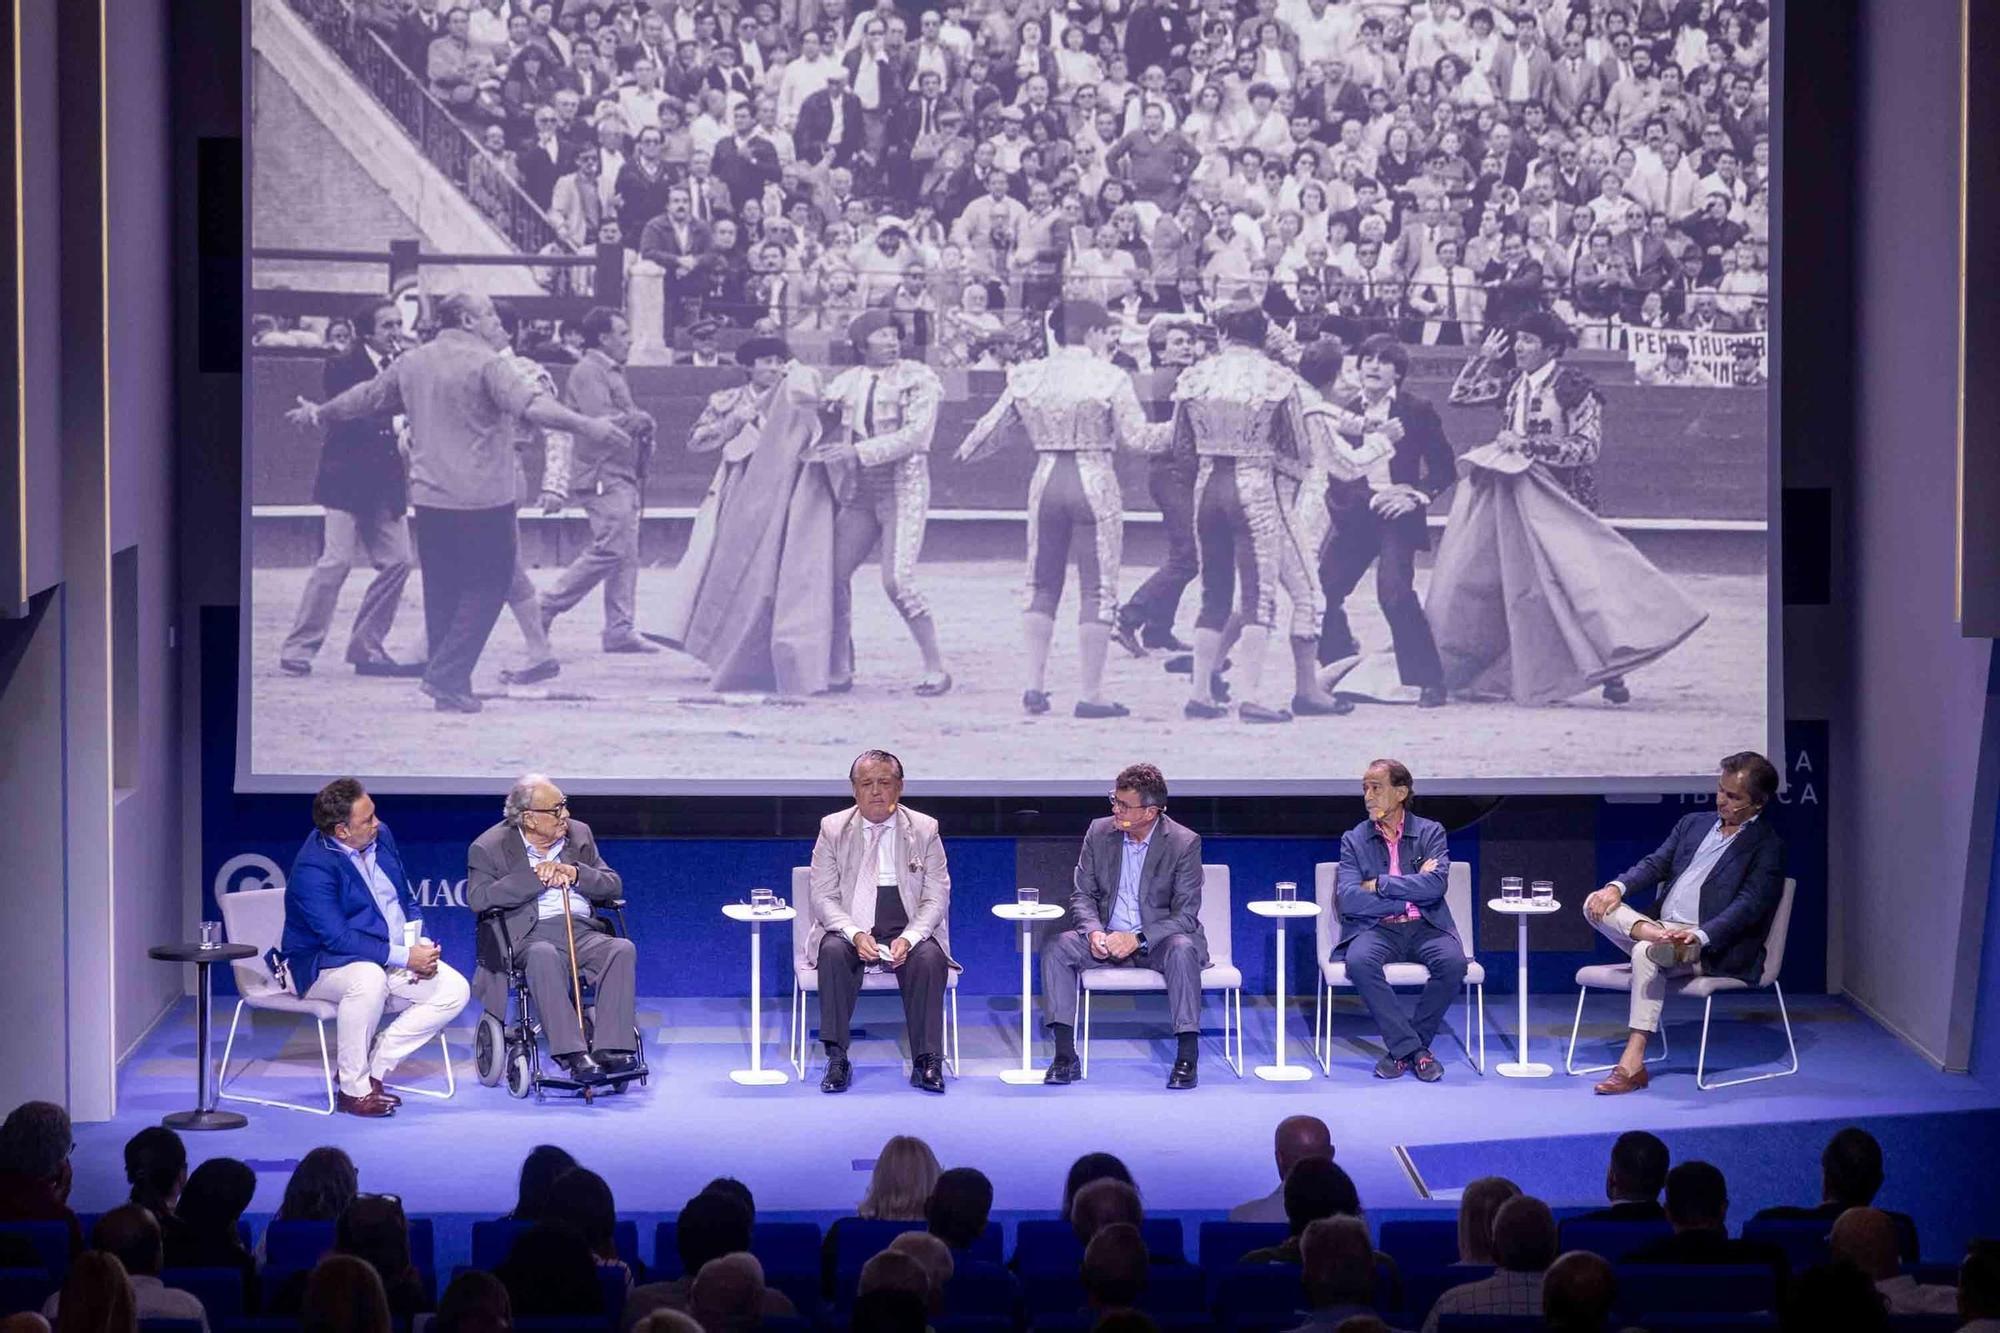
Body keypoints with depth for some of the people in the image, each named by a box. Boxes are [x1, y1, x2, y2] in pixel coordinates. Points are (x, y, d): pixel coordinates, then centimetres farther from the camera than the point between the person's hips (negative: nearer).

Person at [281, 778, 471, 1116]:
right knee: (369, 979, -40)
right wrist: (405, 957, -26)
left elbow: (406, 898, 13)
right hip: (323, 966, -8)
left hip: (393, 957, 8)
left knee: (455, 990, -9)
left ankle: (373, 1068, -5)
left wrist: (418, 945, -6)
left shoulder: (381, 836, 2)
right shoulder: (314, 867, -23)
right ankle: (353, 1088, -23)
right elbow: (338, 938, -27)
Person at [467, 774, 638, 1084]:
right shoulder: (490, 847, 3)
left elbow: (613, 885, 14)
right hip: (530, 938, -4)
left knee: (622, 949, -27)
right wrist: (536, 878, -12)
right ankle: (574, 1056, -43)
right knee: (543, 956, -39)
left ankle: (611, 1049, -34)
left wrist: (576, 874, -6)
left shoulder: (579, 835, 17)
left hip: (582, 932, 4)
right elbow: (479, 898, -13)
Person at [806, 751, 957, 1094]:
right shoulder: (833, 829, 4)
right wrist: (856, 934, -19)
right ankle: (836, 1060, -30)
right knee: (833, 952, -32)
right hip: (849, 928, 0)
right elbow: (824, 897, 0)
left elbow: (936, 898, 1)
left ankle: (926, 1062, -26)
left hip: (908, 933, 0)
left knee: (929, 958, -31)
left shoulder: (925, 830, 4)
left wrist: (909, 938, -18)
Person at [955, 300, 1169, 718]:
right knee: (1098, 589, 2)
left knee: (1042, 585, 15)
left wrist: (967, 452, 31)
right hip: (1094, 482, -4)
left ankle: (1035, 684, 10)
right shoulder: (1109, 379, -7)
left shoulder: (1028, 377, 5)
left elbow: (993, 428, 12)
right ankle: (1090, 692, 1)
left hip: (1046, 480, 4)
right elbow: (1137, 437, -8)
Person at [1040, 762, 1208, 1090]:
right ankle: (1065, 1057, -23)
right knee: (1057, 949, -23)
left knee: (1182, 949, -37)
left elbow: (1185, 915, -14)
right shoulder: (1099, 833, 0)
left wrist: (1138, 939, -28)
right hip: (1108, 938, 3)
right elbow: (1082, 895, 5)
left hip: (1157, 940, -3)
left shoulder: (1184, 843, -11)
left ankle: (1187, 1058, -33)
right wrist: (1094, 932, -18)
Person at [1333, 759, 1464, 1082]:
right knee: (1360, 962, -34)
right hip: (1376, 928, 0)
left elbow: (1435, 885, -10)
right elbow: (1348, 899, -5)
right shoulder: (1354, 840, 9)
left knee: (1452, 962, -32)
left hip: (1424, 927, 0)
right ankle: (1410, 1048, -24)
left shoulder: (1430, 832, 8)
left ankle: (1403, 1048, -16)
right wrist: (1411, 892, -7)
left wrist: (1379, 885, -9)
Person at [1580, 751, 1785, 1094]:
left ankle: (1633, 1062, -36)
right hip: (1664, 928, 7)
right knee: (1597, 904, -12)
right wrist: (1617, 887, -8)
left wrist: (1699, 936, -28)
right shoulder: (1693, 824, 21)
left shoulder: (1767, 846, -1)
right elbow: (1656, 865, 15)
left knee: (1647, 953, -35)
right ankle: (1655, 935, -37)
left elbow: (1749, 905, -13)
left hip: (1713, 948, -7)